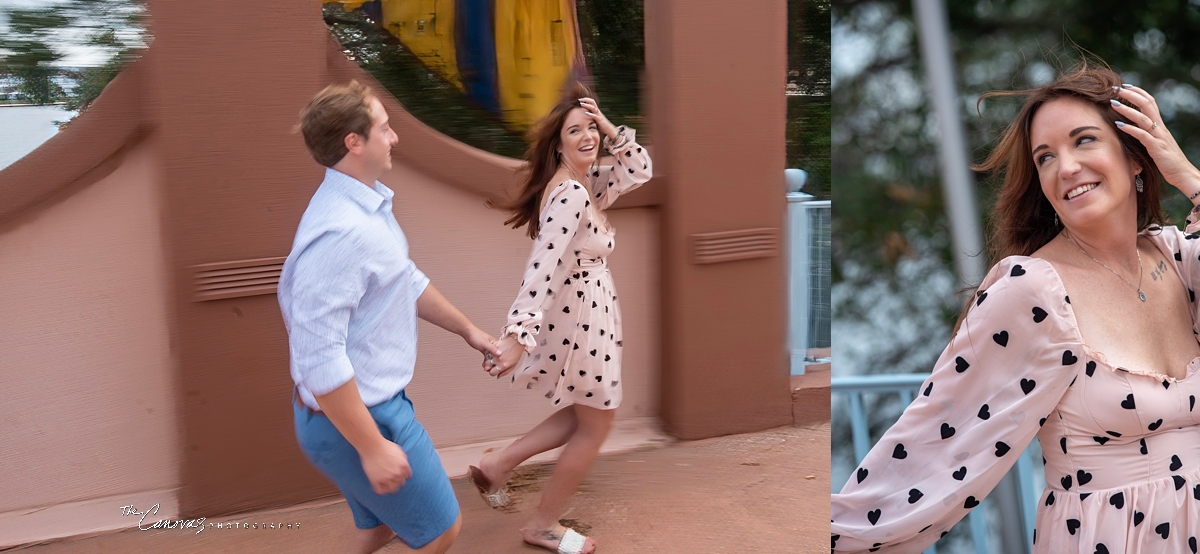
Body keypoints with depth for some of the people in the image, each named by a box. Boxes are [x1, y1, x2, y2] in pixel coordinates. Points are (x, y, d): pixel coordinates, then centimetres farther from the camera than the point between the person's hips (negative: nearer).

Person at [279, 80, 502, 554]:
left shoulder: (368, 204, 4)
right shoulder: (339, 231, -29)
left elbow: (407, 281, 19)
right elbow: (320, 358, -31)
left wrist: (466, 329, 24)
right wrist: (372, 447, -26)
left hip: (374, 402, 9)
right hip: (354, 417, -9)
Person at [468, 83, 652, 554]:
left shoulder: (586, 184, 5)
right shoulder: (569, 194, -25)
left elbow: (639, 171, 9)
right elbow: (543, 266, -34)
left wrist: (609, 128, -4)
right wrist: (518, 334, -41)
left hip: (586, 312, 9)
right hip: (578, 317, -9)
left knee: (584, 415, 24)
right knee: (595, 427, 8)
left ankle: (498, 464, 24)